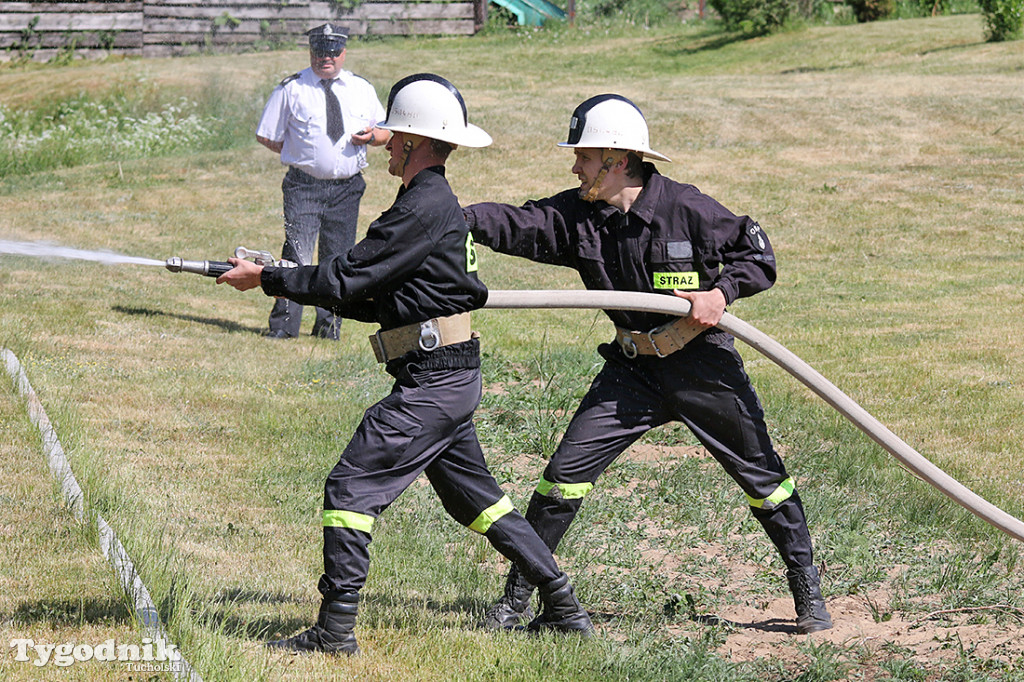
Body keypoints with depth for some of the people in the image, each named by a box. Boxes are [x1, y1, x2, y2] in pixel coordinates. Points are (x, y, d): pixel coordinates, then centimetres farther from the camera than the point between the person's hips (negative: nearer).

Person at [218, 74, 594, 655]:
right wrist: (283, 281, 10)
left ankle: (336, 629, -7)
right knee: (475, 497, 17)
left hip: (432, 385, -10)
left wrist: (266, 279, -8)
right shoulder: (440, 204, 17)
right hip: (451, 383, 10)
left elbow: (346, 280, -17)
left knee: (353, 487, -8)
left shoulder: (426, 208, -16)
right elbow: (372, 299, 19)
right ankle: (565, 607, 21)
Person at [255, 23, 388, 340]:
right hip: (304, 185, -3)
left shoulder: (362, 89, 12)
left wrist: (371, 136, -5)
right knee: (298, 254, -14)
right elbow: (266, 136, 6)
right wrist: (298, 154, -2)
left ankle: (328, 324, 18)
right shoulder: (291, 89, 2)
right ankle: (283, 324, -9)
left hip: (347, 187, 3)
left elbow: (386, 132, 17)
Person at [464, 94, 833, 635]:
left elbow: (757, 252, -7)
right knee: (566, 472, -4)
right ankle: (517, 598, 5)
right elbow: (515, 225, -15)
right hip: (631, 370, 3)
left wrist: (721, 292, -23)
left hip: (701, 366, -3)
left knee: (761, 475, 5)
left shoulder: (687, 209, -16)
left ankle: (807, 591, 23)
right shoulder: (577, 216, -5)